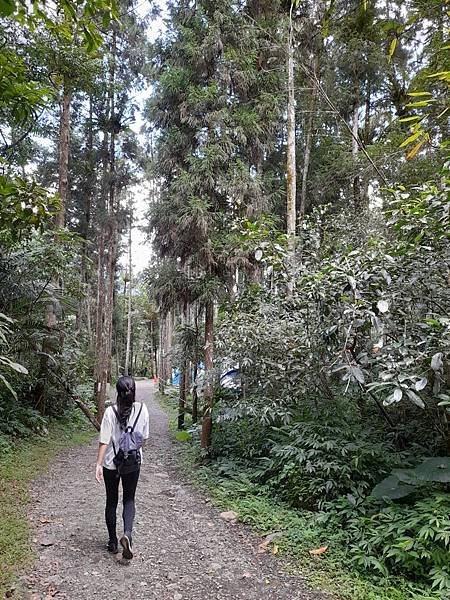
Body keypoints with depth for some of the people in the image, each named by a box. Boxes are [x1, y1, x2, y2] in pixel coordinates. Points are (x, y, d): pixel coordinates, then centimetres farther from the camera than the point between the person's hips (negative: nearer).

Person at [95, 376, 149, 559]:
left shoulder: (111, 412, -15)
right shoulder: (142, 409, -9)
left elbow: (104, 440, -17)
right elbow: (144, 436, 1)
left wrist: (98, 464, -13)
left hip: (111, 463, -1)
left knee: (111, 501, 15)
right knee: (129, 500, 15)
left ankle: (113, 542, 23)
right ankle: (127, 533, -8)